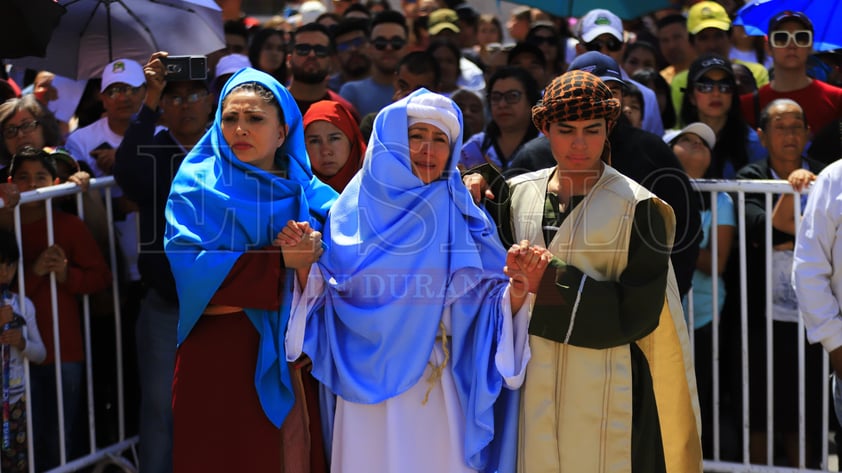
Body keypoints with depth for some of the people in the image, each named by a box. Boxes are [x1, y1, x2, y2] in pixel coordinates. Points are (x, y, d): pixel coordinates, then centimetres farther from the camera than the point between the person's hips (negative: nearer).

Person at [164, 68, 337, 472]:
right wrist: (280, 262, -16)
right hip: (220, 350, -4)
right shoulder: (198, 184, -2)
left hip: (287, 351, 4)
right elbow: (189, 265, -16)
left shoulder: (302, 189, 10)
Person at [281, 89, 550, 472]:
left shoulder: (463, 218, 3)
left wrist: (519, 286, -18)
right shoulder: (355, 209, 1)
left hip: (440, 390, 1)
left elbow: (492, 308, 1)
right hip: (370, 384, -1)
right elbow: (324, 303, 3)